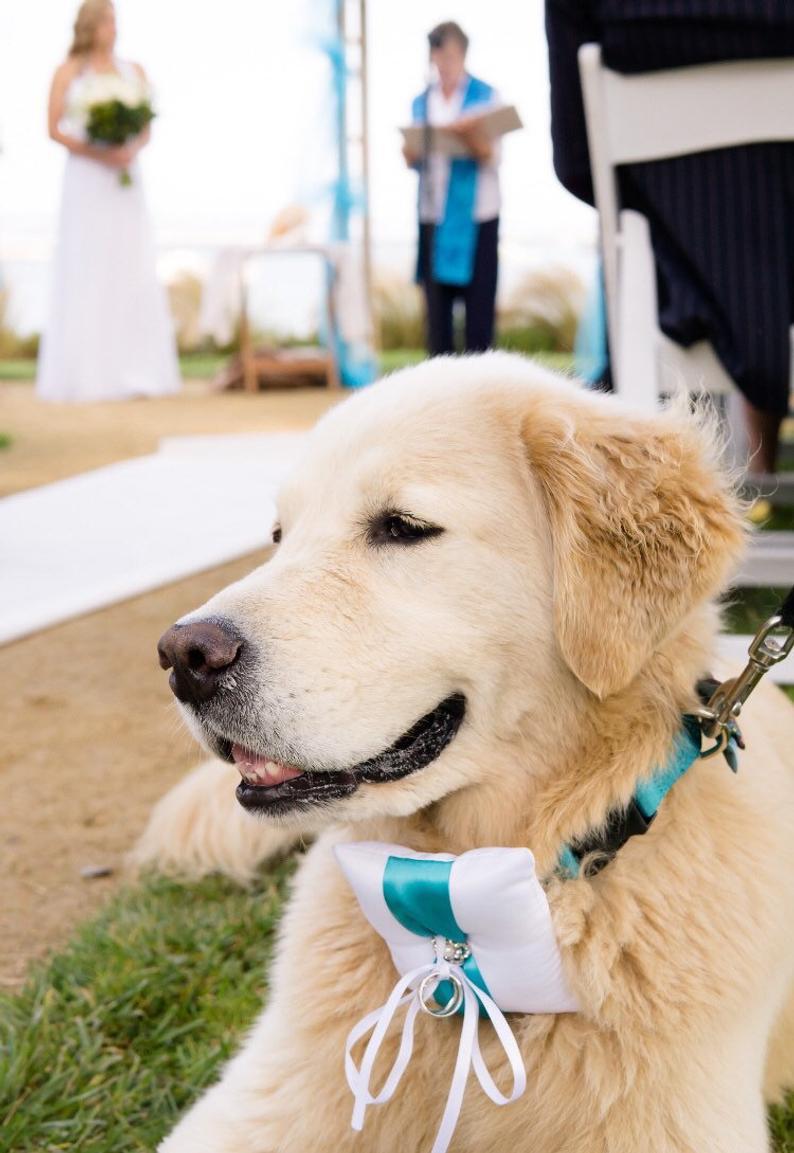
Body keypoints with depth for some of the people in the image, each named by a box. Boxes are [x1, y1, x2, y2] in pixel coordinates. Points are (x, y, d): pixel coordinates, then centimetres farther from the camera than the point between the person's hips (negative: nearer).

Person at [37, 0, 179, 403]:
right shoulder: (68, 72, 3)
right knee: (84, 271, -4)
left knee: (133, 270, -1)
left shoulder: (133, 72, 12)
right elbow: (55, 129, -2)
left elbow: (147, 128, 9)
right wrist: (95, 153, -15)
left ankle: (135, 371, 2)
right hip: (84, 179, -3)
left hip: (125, 180, 3)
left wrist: (129, 151, -12)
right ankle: (84, 374, 0)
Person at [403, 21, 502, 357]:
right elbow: (414, 161, 14)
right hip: (433, 216, 4)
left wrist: (475, 143, -27)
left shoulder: (486, 96, 2)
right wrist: (411, 153, -9)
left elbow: (494, 158, -7)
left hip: (476, 216, -4)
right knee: (436, 307, 3)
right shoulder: (421, 102, 13)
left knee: (479, 309, -5)